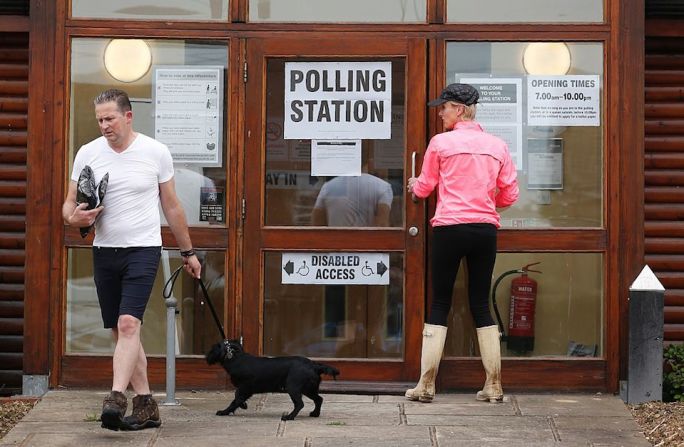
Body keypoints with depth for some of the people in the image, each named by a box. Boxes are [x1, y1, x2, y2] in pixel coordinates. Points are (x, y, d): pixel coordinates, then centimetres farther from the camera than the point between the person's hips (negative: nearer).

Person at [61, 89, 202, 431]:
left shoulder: (156, 152, -1)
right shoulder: (88, 153, 3)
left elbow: (172, 206, 10)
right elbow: (69, 205, 8)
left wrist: (188, 252, 15)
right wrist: (74, 217, -17)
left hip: (143, 249, -4)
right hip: (104, 251, 4)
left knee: (128, 324, -20)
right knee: (121, 331, 7)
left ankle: (116, 399, -28)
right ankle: (146, 406, 15)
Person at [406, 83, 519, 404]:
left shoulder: (441, 142, -4)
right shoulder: (497, 146, 7)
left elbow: (424, 188, 7)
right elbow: (510, 195, 9)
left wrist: (413, 184, 30)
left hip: (450, 228, -3)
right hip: (486, 229, 4)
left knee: (440, 304, 3)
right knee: (481, 304, 10)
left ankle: (426, 385, 2)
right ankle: (494, 386, 8)